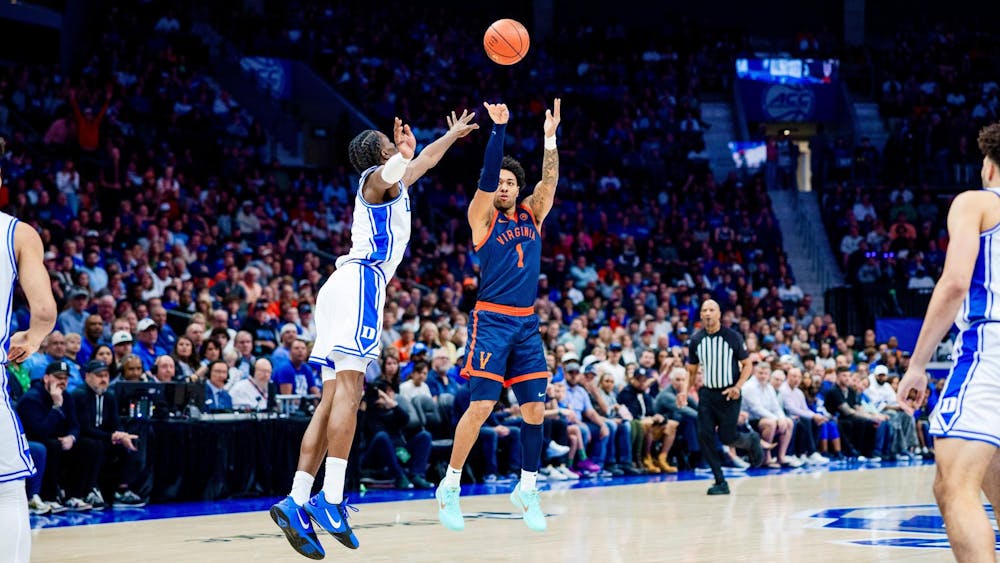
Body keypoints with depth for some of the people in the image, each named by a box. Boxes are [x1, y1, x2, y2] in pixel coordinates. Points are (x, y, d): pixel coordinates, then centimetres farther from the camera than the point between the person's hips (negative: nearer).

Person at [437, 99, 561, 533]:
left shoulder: (532, 215, 12)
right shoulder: (482, 217, 0)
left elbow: (549, 182, -2)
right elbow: (486, 178, -16)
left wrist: (550, 138, -14)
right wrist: (498, 129, -23)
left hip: (527, 323, 5)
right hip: (492, 321, -5)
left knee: (535, 410, 4)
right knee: (481, 406, -11)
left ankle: (527, 489, 17)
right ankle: (450, 487, 0)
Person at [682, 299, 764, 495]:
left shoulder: (733, 337, -7)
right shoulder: (696, 340, 2)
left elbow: (748, 365, -1)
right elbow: (692, 371, 12)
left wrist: (737, 387, -16)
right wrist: (685, 391, -5)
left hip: (729, 394, -3)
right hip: (707, 393, 3)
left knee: (726, 437, -7)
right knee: (704, 436, -8)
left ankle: (752, 440, 29)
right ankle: (721, 483, 2)